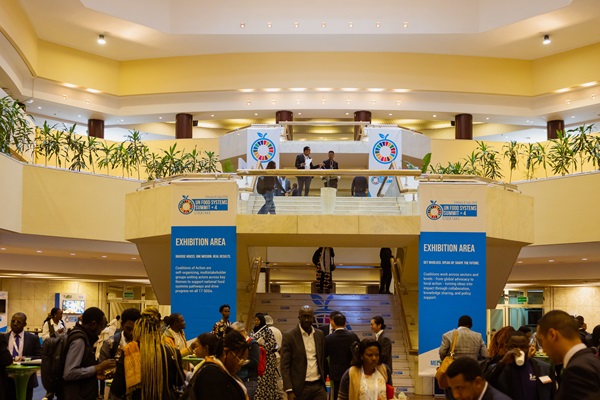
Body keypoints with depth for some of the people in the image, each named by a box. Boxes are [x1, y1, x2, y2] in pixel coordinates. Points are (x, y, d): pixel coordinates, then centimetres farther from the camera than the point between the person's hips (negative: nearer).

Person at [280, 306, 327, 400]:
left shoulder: (319, 335, 9)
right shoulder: (289, 336, -5)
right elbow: (285, 366, -8)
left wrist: (323, 380, 11)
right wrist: (289, 390, -14)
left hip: (318, 386, 3)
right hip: (300, 387, -3)